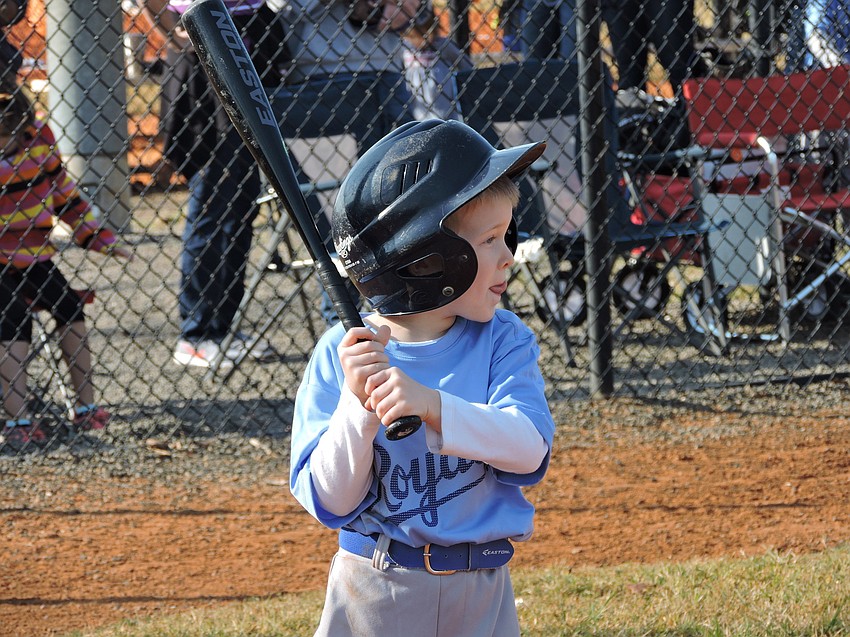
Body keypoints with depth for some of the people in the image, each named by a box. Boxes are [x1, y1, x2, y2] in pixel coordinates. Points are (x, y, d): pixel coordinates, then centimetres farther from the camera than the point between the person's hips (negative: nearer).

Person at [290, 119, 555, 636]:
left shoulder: (504, 342, -3)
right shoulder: (341, 355, -8)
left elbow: (531, 451, -18)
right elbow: (331, 503, -11)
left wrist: (433, 407, -31)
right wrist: (359, 405, -26)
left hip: (479, 594, 2)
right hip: (372, 592, -1)